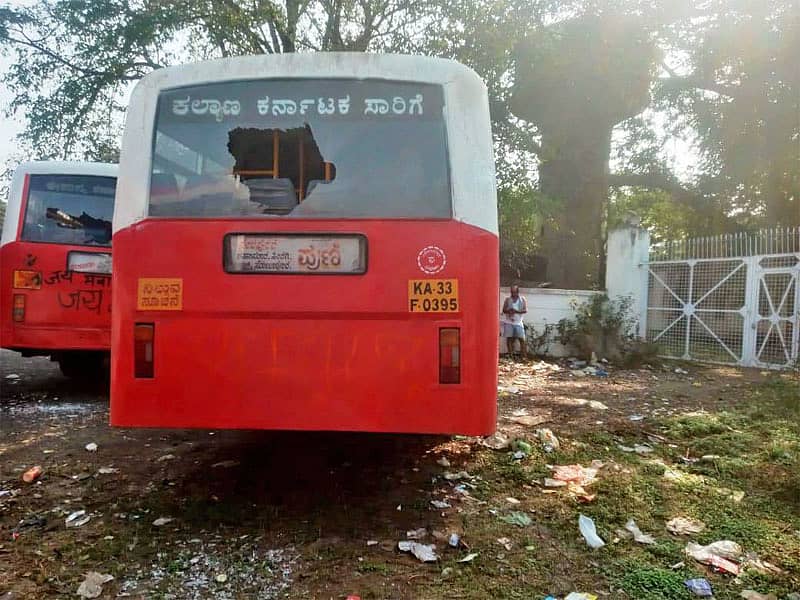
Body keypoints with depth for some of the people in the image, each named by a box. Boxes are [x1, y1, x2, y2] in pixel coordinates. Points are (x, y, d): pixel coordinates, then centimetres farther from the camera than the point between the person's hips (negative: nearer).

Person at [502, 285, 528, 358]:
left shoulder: (522, 299, 3)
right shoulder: (508, 299, 5)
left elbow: (525, 310, -7)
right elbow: (504, 310, -1)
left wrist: (516, 311, -20)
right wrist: (509, 311, -22)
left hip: (518, 323, -1)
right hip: (508, 322, 1)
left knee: (522, 339, -4)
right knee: (509, 339, 0)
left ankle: (525, 356, -1)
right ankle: (511, 355, 7)